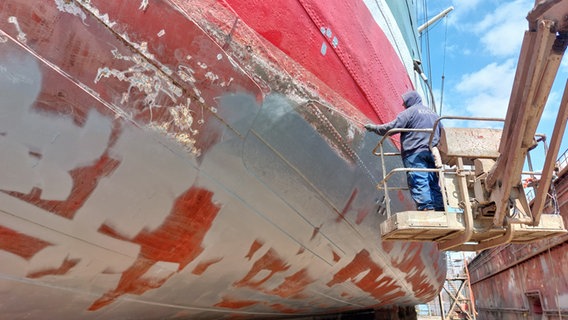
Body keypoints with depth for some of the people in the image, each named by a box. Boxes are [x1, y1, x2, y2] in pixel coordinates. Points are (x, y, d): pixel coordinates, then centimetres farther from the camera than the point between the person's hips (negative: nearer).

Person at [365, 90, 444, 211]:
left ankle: (426, 208, -19)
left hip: (415, 152, -8)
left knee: (418, 182, -11)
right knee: (433, 182, 9)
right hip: (431, 153, 8)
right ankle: (439, 208, 7)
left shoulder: (410, 112, -1)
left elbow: (392, 127, -9)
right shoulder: (433, 113, 25)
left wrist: (374, 127, 1)